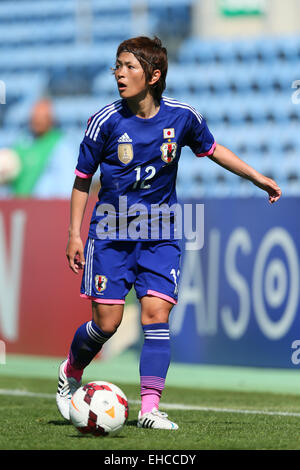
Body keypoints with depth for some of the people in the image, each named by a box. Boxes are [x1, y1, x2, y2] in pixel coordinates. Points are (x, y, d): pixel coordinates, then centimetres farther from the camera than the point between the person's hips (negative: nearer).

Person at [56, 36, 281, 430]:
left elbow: (211, 149, 15)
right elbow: (83, 178, 0)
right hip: (112, 232, -1)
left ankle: (150, 408, -8)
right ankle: (70, 372, 26)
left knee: (157, 316, -11)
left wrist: (255, 177, 15)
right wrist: (75, 233, -3)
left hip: (160, 235, 1)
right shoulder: (106, 121, -10)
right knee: (106, 323, -4)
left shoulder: (181, 116, -6)